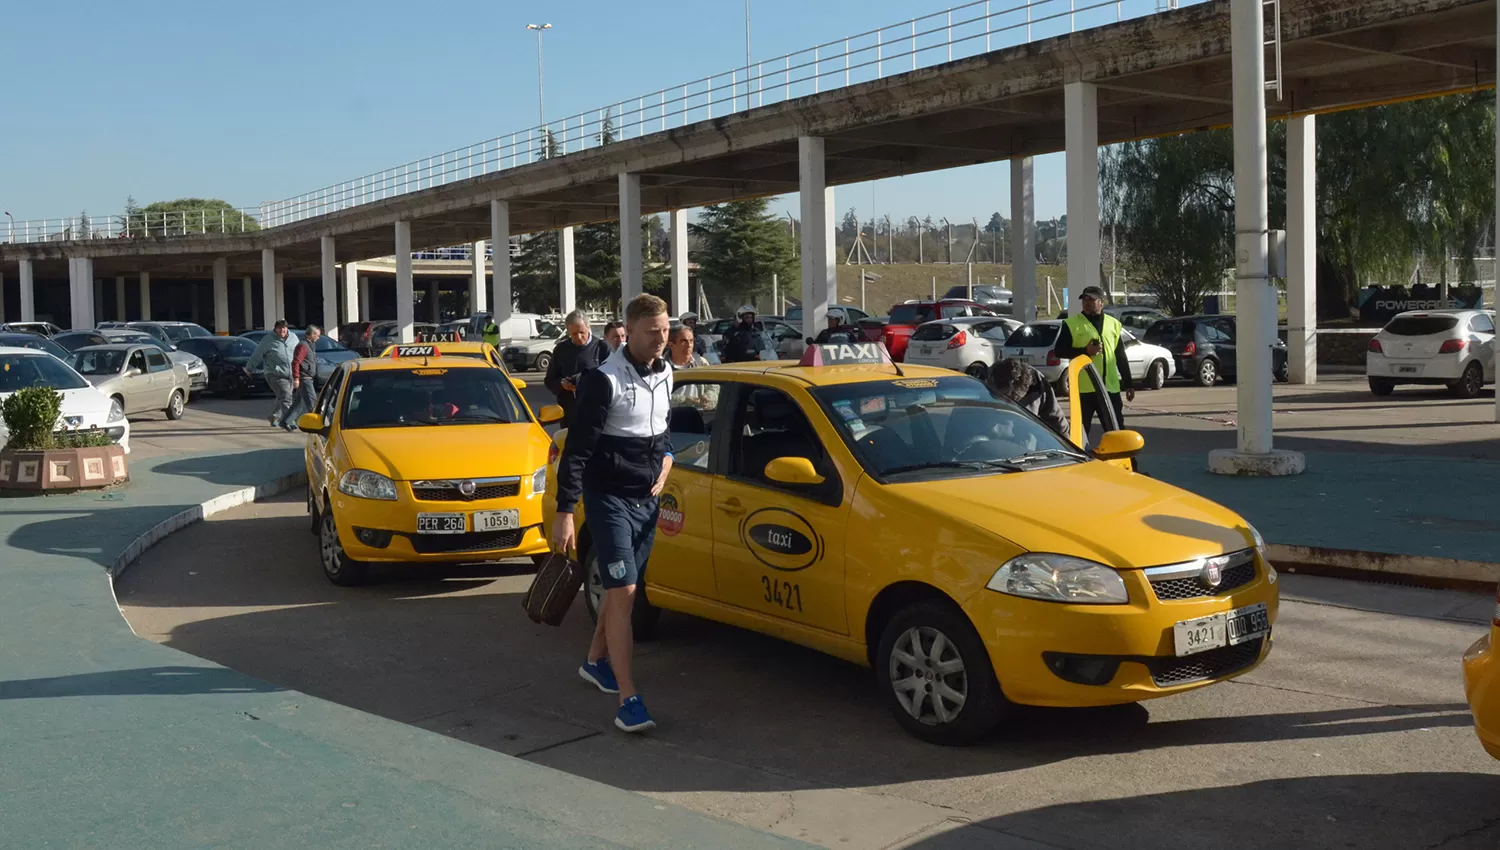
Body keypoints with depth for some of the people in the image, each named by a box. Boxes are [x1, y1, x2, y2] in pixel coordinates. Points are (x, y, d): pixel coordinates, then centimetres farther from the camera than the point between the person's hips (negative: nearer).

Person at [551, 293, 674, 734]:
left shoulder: (665, 375, 6)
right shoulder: (604, 380, -16)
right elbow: (577, 449, -17)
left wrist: (665, 462, 8)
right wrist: (564, 512, -20)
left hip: (647, 499, 7)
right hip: (609, 498, -7)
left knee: (622, 587, 18)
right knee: (623, 591, -13)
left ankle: (595, 661, 39)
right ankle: (628, 700, -13)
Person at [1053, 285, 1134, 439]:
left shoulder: (1114, 324, 12)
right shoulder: (1071, 324, 0)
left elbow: (1121, 357, 16)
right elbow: (1059, 351, -4)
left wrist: (1129, 384, 15)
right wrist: (1085, 351, -17)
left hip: (1110, 388, 3)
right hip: (1083, 389, -3)